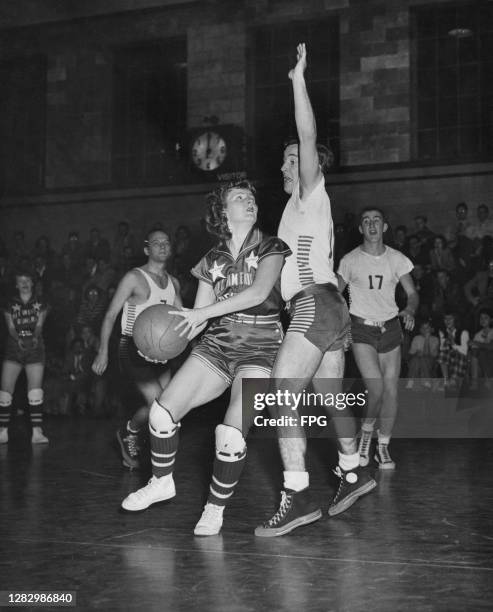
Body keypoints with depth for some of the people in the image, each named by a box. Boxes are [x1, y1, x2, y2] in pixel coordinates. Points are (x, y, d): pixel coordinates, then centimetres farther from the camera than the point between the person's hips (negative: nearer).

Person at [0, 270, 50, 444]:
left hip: (35, 348, -1)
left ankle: (37, 432, -8)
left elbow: (39, 325, -1)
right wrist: (19, 339, -20)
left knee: (35, 390, -9)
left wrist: (35, 338, -22)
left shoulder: (40, 304, 7)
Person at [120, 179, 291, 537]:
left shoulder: (270, 249, 0)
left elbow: (259, 292, -18)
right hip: (217, 344, 4)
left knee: (231, 435, -20)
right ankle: (163, 482, 18)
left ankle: (216, 508, 2)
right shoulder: (212, 260, 11)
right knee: (163, 410, -8)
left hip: (259, 349, -4)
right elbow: (197, 319, 10)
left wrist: (203, 312, -20)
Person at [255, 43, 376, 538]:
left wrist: (298, 79, -19)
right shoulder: (303, 207, 23)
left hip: (315, 305, -10)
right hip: (326, 307, 10)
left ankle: (297, 496, -20)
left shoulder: (312, 194, -2)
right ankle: (352, 473, 32)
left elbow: (309, 136, -17)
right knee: (331, 397, 19)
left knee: (281, 398, -17)